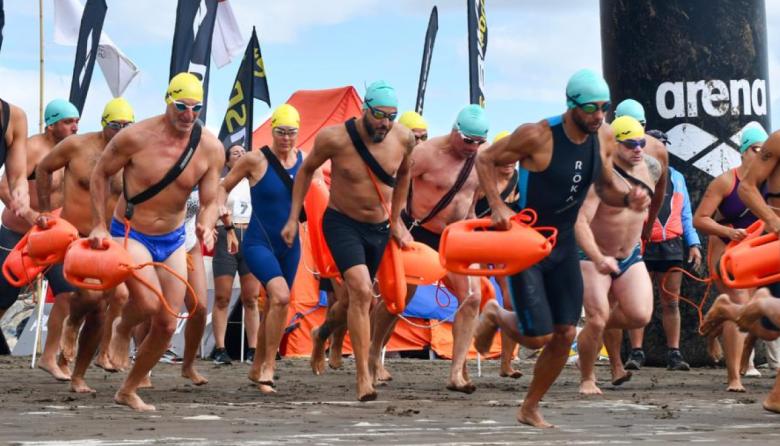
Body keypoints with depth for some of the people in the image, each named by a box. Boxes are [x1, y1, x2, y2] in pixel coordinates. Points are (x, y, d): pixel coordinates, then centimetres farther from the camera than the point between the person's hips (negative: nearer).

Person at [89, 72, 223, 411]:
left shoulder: (211, 148, -10)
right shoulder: (136, 137, -19)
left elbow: (209, 202, -5)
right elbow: (100, 174, -4)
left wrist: (206, 227, -27)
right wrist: (99, 226, -7)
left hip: (172, 240, 4)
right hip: (130, 234, -4)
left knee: (167, 326, 3)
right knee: (149, 303, -28)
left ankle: (128, 391, 23)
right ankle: (122, 330, 10)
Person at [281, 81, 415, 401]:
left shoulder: (403, 139, -10)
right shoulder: (335, 138, -20)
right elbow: (306, 170, -1)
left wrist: (396, 219, 15)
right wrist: (293, 219, -2)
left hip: (379, 229, 5)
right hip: (342, 224, -5)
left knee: (356, 296, 17)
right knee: (361, 291, -23)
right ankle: (364, 378, -24)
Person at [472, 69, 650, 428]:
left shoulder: (604, 139, -4)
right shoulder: (538, 136, -22)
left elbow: (605, 189, 10)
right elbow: (485, 159, -10)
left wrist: (628, 198, -12)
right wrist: (497, 206, -22)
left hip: (563, 245, 6)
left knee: (565, 335, 3)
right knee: (538, 337, -10)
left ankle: (530, 408, 22)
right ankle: (495, 316, 25)